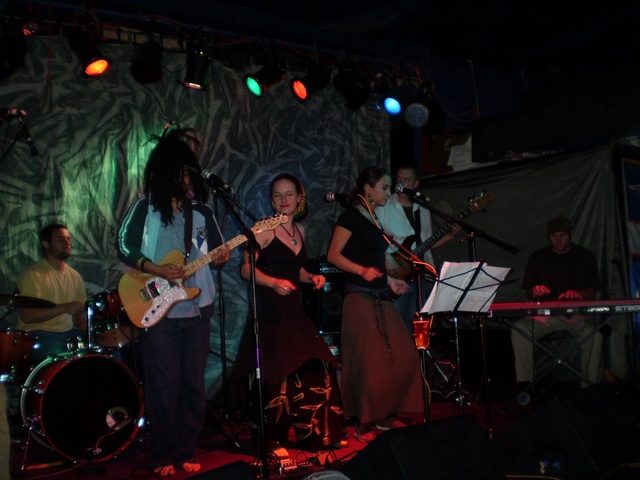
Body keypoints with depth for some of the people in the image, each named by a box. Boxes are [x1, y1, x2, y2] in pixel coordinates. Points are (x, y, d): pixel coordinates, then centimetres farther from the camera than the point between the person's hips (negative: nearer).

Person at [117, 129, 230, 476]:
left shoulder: (200, 210, 11)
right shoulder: (146, 207, 1)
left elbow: (216, 248, 15)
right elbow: (124, 246, -2)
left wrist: (220, 257, -9)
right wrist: (154, 269, -15)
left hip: (197, 310, 4)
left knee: (193, 385, 8)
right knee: (164, 387, 0)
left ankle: (186, 452, 21)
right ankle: (163, 457, 14)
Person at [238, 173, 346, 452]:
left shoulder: (299, 230, 15)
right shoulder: (265, 228, -6)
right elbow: (247, 268, -12)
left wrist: (311, 278, 6)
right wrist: (273, 282, -26)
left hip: (294, 306, 7)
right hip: (271, 309, -7)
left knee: (315, 368, 3)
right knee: (282, 374, -7)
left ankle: (318, 435, 20)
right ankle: (273, 442, 10)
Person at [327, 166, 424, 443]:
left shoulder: (374, 221, 19)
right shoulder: (351, 217, -5)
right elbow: (333, 255, -13)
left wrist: (390, 281, 16)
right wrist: (363, 271, -24)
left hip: (381, 296, 8)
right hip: (360, 296, -8)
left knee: (403, 356, 5)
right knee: (368, 361, -6)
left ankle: (384, 415, 18)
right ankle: (363, 422, 7)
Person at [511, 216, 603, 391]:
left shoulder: (585, 256, 11)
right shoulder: (537, 258, 13)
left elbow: (592, 291, 6)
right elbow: (529, 293, 11)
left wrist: (578, 294, -17)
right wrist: (536, 292, -15)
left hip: (577, 313, -1)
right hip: (544, 314, 1)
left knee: (594, 335, -33)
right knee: (519, 329, -28)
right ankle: (525, 383, -20)